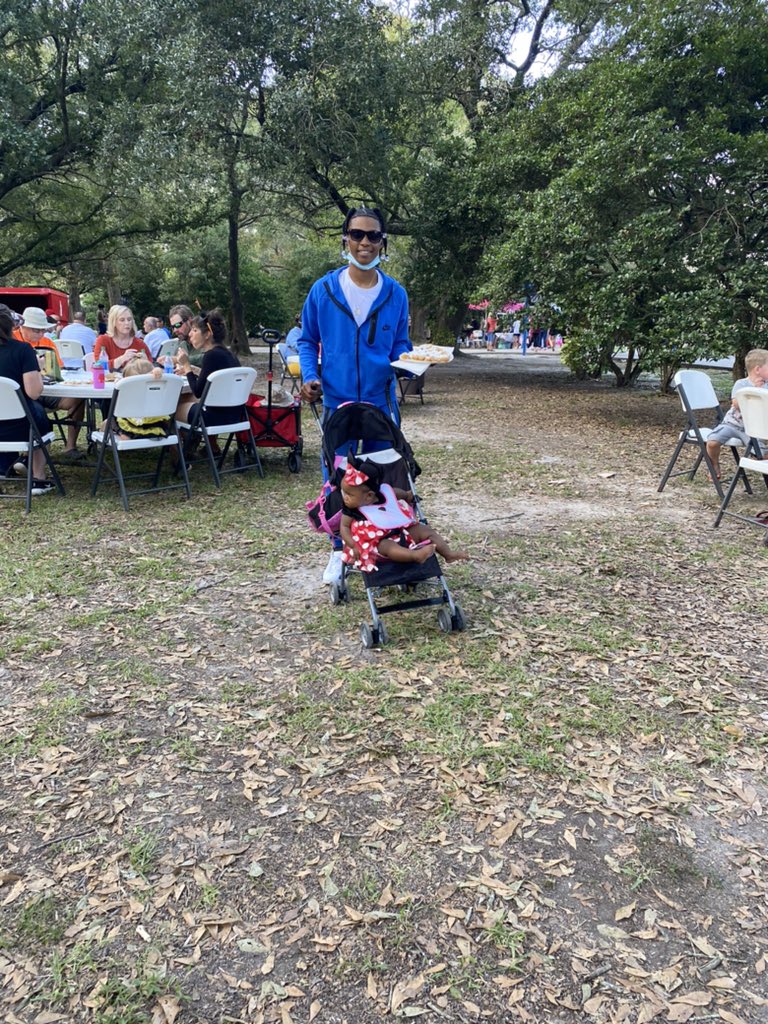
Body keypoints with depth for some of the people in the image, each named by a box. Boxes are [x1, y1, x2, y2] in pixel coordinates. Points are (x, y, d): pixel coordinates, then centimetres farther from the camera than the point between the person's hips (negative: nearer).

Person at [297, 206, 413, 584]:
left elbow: (401, 346, 9)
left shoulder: (396, 294, 1)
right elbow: (307, 341, 7)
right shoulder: (323, 290, -2)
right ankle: (339, 551, 25)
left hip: (381, 403, 1)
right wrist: (310, 377, -10)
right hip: (337, 401, 0)